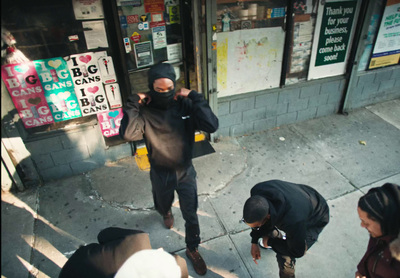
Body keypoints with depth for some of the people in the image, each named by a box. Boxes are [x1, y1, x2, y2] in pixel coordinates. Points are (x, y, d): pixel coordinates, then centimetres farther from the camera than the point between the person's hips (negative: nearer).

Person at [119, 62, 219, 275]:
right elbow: (127, 134, -34)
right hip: (160, 174, 1)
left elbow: (212, 126, -27)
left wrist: (195, 98, -28)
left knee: (191, 215, 12)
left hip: (185, 172, 0)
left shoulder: (185, 105, -15)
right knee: (163, 206, 29)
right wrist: (134, 103, -31)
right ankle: (167, 213, 68)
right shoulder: (145, 111, -18)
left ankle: (192, 249, 39)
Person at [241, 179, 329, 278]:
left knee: (284, 257, -18)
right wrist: (254, 241, -4)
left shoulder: (293, 221, -47)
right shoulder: (256, 192, -30)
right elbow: (257, 218, -6)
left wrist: (270, 242, -16)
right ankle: (279, 237, 45)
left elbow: (298, 252, -26)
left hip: (314, 220, -6)